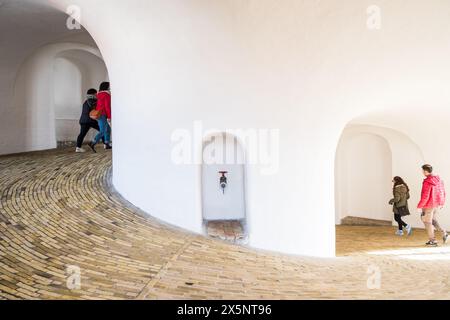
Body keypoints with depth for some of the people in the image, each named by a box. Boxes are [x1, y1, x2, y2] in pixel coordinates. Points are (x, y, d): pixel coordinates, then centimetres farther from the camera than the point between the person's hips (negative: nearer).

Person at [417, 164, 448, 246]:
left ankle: (432, 241, 10)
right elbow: (443, 193, 12)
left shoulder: (427, 182, -19)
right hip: (438, 205, 8)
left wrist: (419, 206, -14)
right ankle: (444, 233, 6)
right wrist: (441, 204, 23)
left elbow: (425, 196, -22)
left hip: (429, 205, -8)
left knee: (427, 222, 5)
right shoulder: (439, 180, 5)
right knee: (434, 220, 22)